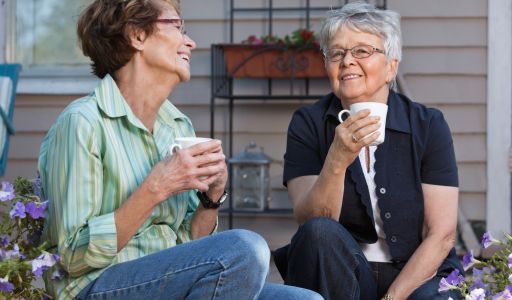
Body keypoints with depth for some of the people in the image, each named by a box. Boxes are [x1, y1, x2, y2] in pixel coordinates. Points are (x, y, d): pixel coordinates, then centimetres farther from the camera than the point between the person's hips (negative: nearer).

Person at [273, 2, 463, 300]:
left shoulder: (428, 125, -2)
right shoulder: (308, 123, 0)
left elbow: (441, 235, -6)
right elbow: (311, 222, -12)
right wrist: (337, 159, -28)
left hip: (416, 275, -2)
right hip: (339, 273, 2)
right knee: (319, 233, -29)